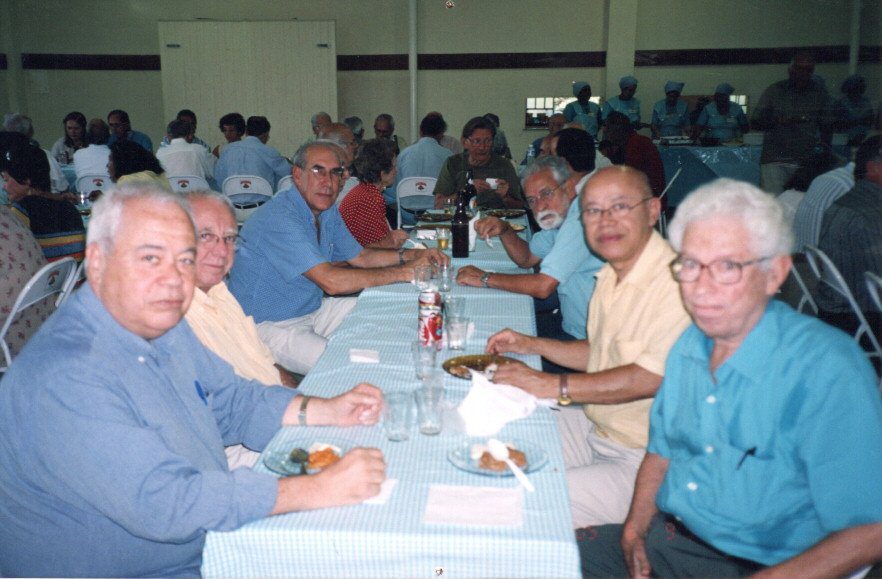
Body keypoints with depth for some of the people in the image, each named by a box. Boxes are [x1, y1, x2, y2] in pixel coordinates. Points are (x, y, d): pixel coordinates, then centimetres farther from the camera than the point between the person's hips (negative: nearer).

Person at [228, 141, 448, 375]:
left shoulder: (328, 211, 5)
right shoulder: (278, 218, -26)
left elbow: (360, 257, 14)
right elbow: (331, 281, -32)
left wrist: (411, 255, -4)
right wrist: (405, 272, -26)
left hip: (311, 309, 9)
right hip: (269, 326, -9)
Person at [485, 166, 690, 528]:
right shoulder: (611, 274, 9)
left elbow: (656, 376, -30)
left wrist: (553, 386, -26)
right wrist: (532, 345, 10)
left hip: (643, 460, -9)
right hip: (593, 425, 9)